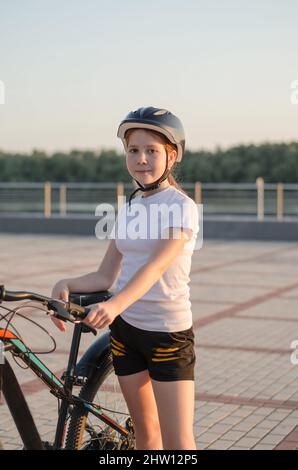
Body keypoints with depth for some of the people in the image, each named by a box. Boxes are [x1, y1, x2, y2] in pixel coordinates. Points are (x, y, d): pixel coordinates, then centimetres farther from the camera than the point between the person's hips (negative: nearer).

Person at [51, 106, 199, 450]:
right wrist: (66, 285, -13)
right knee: (145, 429, 15)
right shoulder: (128, 209, 9)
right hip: (126, 328, 6)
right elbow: (105, 275, 7)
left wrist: (116, 304, -43)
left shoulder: (181, 206, -11)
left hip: (168, 331, -6)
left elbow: (156, 266, -27)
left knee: (178, 442, -6)